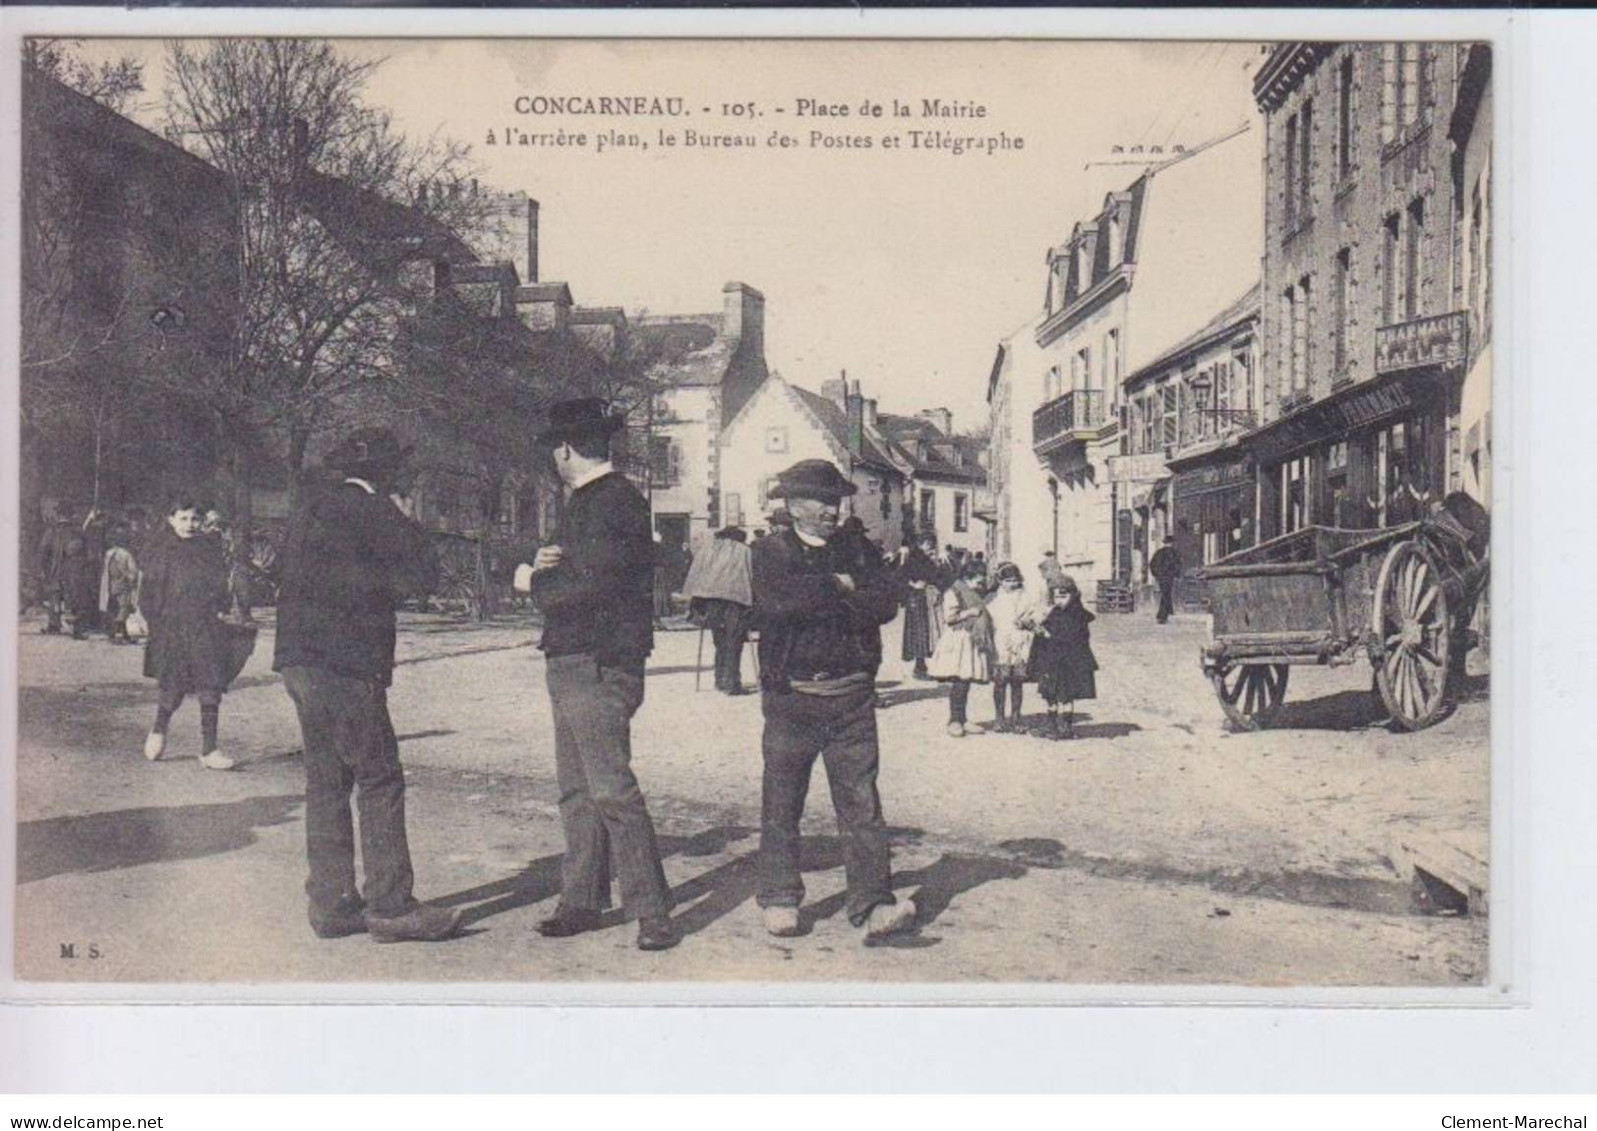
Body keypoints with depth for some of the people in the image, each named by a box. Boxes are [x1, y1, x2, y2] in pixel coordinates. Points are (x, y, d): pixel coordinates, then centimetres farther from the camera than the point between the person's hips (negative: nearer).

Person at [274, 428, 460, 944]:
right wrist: (406, 522, 4)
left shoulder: (311, 504, 17)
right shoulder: (365, 509, -10)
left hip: (301, 660, 9)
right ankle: (390, 906, -3)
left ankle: (331, 902, 16)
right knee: (379, 782, -4)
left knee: (327, 781, 12)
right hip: (342, 664, -9)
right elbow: (423, 573, -11)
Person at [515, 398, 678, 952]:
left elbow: (589, 583, -21)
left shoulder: (614, 501, -13)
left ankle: (652, 912, -4)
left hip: (599, 666, -10)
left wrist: (533, 582, -5)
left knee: (611, 788, -10)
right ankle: (582, 901, 21)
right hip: (572, 663, 10)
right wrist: (551, 564, 2)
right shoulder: (587, 499, 20)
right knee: (576, 790, 13)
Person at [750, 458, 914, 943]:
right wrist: (838, 589, -9)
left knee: (861, 803, -2)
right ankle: (779, 900, 20)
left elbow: (886, 603, -4)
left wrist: (821, 602, -13)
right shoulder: (771, 552, 2)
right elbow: (777, 601, -19)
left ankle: (874, 905, -3)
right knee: (781, 805, 7)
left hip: (852, 698, 2)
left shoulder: (854, 553, 12)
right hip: (792, 697, -2)